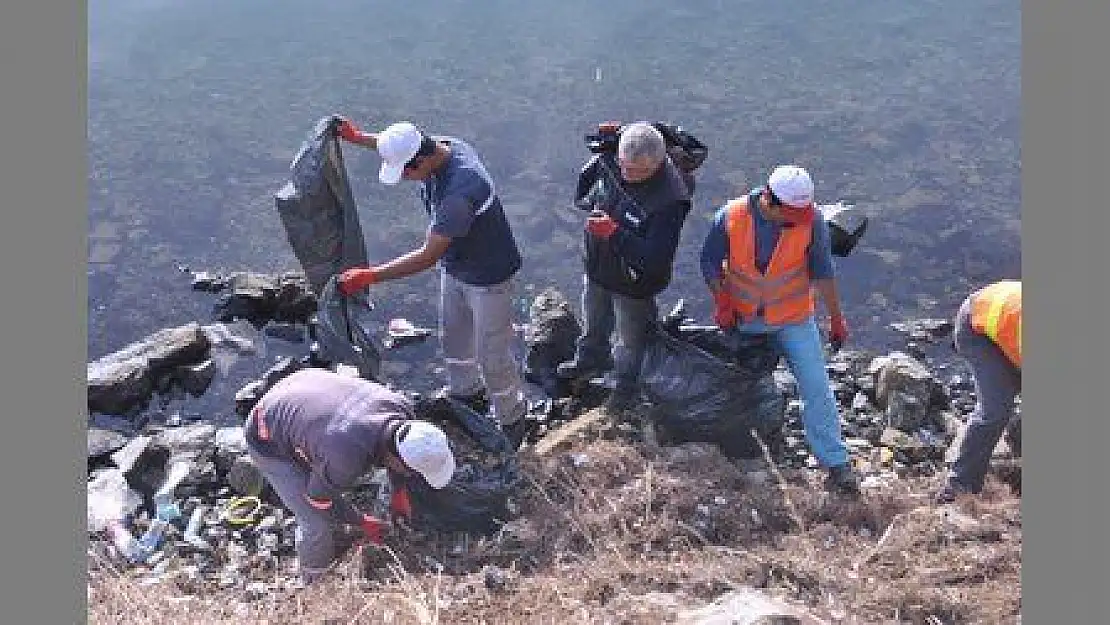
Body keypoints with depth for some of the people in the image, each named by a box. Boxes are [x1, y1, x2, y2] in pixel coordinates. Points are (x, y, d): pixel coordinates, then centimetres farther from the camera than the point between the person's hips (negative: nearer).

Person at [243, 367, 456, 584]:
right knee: (319, 524, -4)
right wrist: (362, 522, -4)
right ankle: (316, 584, 25)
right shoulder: (348, 460, -40)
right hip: (270, 438, -7)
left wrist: (399, 490, 6)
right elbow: (318, 497, -17)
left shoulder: (401, 406, -22)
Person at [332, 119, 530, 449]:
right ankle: (465, 392, 51)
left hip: (488, 276, -9)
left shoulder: (459, 191, -41)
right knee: (453, 336, 25)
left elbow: (428, 255, -35)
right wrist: (359, 138, 3)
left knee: (492, 354, 7)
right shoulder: (441, 145, -14)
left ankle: (511, 419, 31)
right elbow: (401, 147, 13)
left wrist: (369, 276, -31)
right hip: (454, 267, 9)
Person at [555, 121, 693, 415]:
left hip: (633, 284, -6)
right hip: (597, 269, 6)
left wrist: (615, 232, -45)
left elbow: (656, 259, -38)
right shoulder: (613, 163, -17)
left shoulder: (670, 199, -37)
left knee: (630, 340, 22)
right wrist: (589, 202, -12)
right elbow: (585, 198, 7)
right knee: (593, 323, 33)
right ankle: (589, 360, 63)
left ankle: (626, 385, 50)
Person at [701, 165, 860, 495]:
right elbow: (710, 261, -5)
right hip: (743, 318, 1)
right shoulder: (732, 216, -21)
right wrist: (722, 304, -7)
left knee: (816, 388, -6)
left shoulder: (811, 221, -21)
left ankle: (836, 463, 1)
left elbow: (822, 272, -9)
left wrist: (836, 318, -2)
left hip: (794, 319, -1)